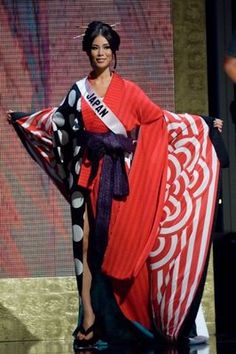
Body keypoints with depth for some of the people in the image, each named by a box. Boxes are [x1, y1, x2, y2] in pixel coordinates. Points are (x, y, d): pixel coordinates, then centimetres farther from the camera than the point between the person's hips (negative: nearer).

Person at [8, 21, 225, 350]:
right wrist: (22, 119, 33)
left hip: (118, 175, -2)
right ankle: (89, 314, -5)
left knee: (118, 241, -4)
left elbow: (160, 118, 5)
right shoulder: (79, 90, 9)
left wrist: (204, 124, 2)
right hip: (87, 172, 2)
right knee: (86, 240, -4)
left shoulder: (127, 89, 3)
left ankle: (115, 315, 3)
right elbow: (58, 118, 24)